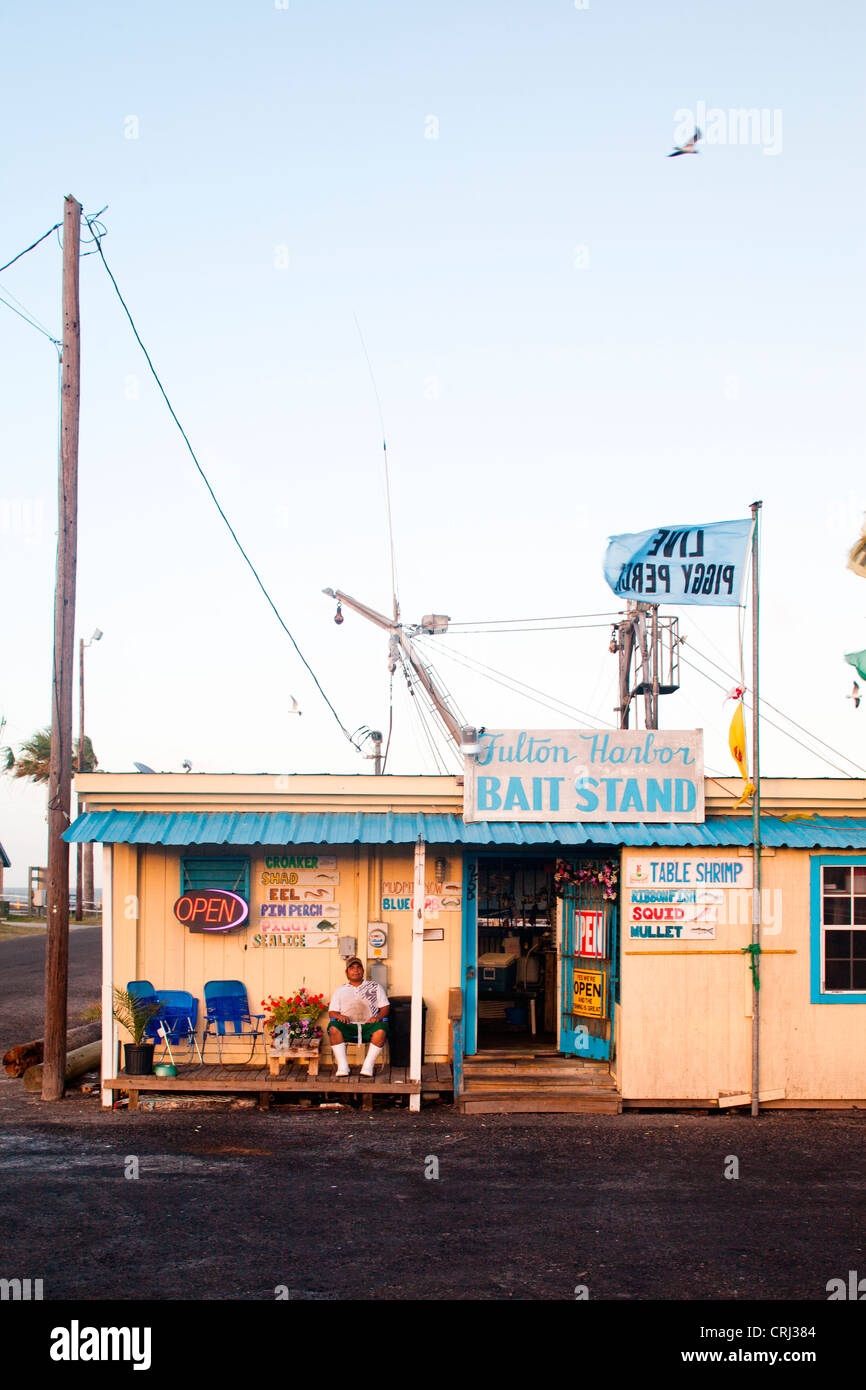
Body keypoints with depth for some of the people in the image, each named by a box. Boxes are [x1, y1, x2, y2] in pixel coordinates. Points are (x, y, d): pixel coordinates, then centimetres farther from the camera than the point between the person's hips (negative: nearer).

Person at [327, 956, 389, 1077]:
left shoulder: (375, 987, 22)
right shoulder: (340, 990, 24)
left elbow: (385, 1007, 13)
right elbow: (332, 1011, 16)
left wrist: (378, 1017, -8)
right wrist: (339, 1016, -8)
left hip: (368, 1025, -1)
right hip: (348, 1026, 1)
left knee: (381, 1030, -35)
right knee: (333, 1028, -32)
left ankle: (368, 1066, -32)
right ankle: (342, 1067, -32)